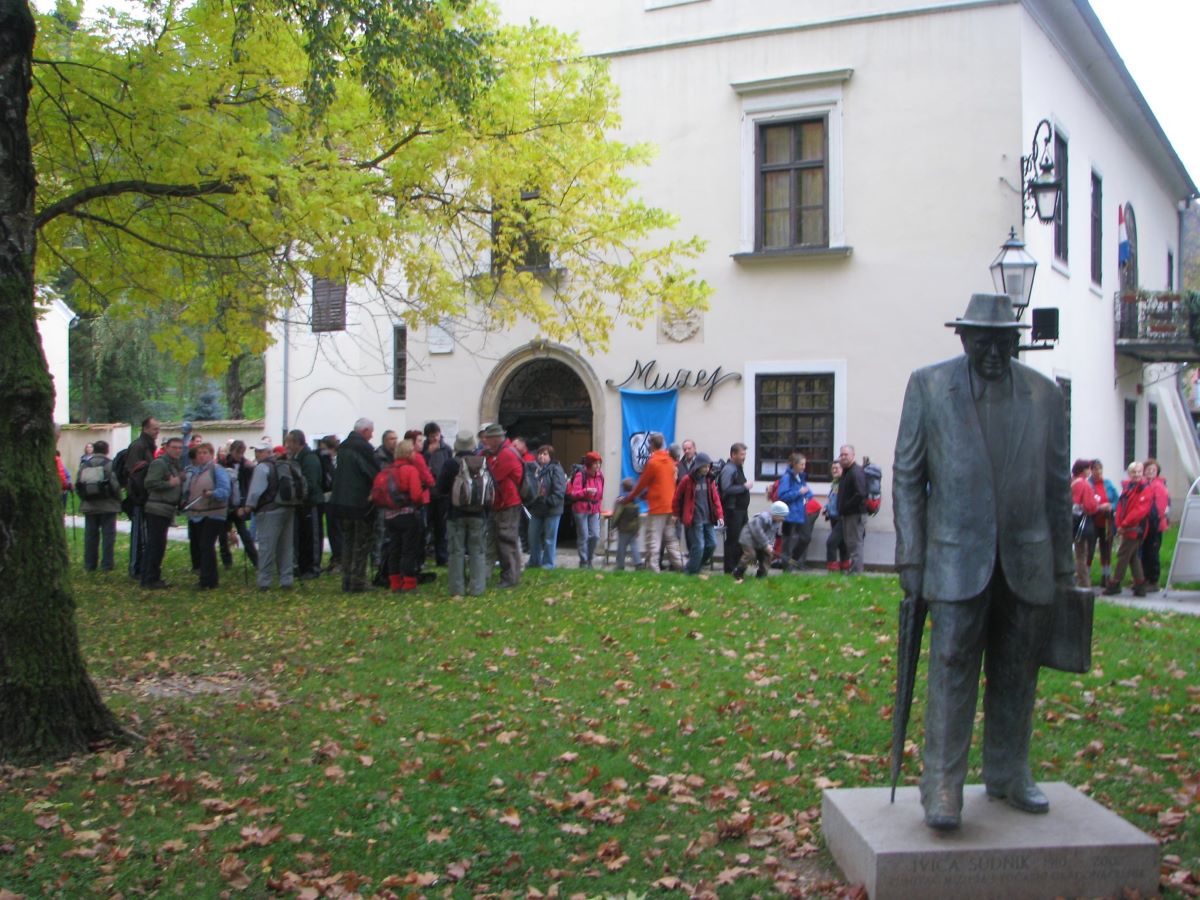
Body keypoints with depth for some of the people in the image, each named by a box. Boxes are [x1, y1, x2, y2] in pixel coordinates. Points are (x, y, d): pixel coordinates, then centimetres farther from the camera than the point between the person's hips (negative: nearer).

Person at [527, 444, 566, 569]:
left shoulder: (555, 469, -10)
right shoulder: (534, 469, 10)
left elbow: (559, 491, -17)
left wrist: (548, 502, -21)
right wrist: (530, 502, -1)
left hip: (552, 510, -6)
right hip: (536, 509, 6)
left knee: (549, 539, 1)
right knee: (533, 537, 13)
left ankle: (548, 564, 11)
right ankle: (534, 562, 27)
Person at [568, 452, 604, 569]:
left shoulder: (600, 475, 6)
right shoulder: (580, 475, -13)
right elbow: (573, 493, -17)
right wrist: (586, 491, -32)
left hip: (594, 510, 5)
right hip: (581, 509, -5)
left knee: (595, 536, -1)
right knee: (583, 536, -1)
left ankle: (590, 559, 18)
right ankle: (584, 562, 9)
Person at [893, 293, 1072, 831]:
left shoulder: (1044, 394, 7)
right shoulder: (927, 386, 2)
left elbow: (1057, 485, 9)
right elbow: (907, 477, 2)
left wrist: (1063, 566, 9)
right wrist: (911, 557, -3)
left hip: (1027, 559, 3)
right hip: (957, 558, -2)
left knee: (1016, 673, 10)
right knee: (951, 669, -7)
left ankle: (1007, 774, 24)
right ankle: (942, 786, -2)